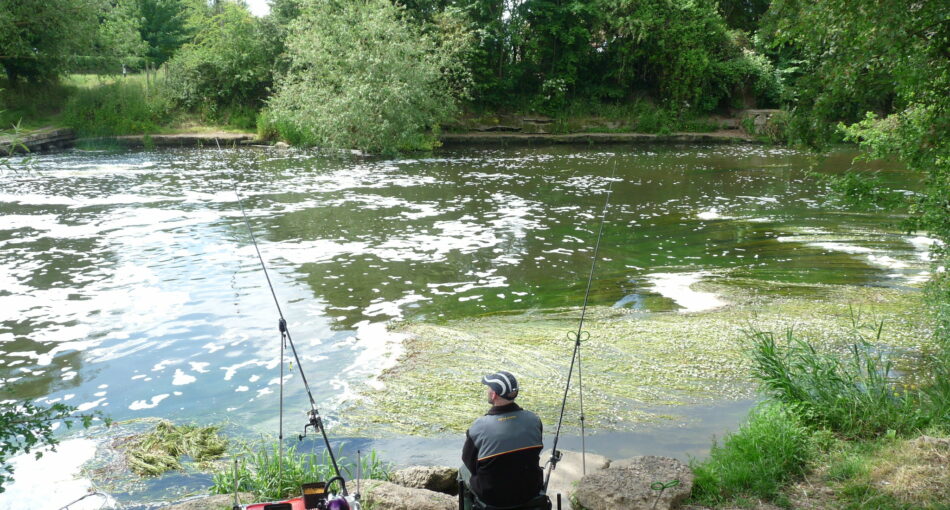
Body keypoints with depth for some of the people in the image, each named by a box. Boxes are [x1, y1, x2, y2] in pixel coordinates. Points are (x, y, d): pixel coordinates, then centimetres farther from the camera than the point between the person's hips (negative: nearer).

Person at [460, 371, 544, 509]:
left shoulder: (478, 427, -24)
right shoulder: (534, 420, -14)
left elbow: (469, 462, -8)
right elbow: (536, 453, 2)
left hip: (492, 497, -2)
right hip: (531, 492, 3)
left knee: (464, 470, 26)